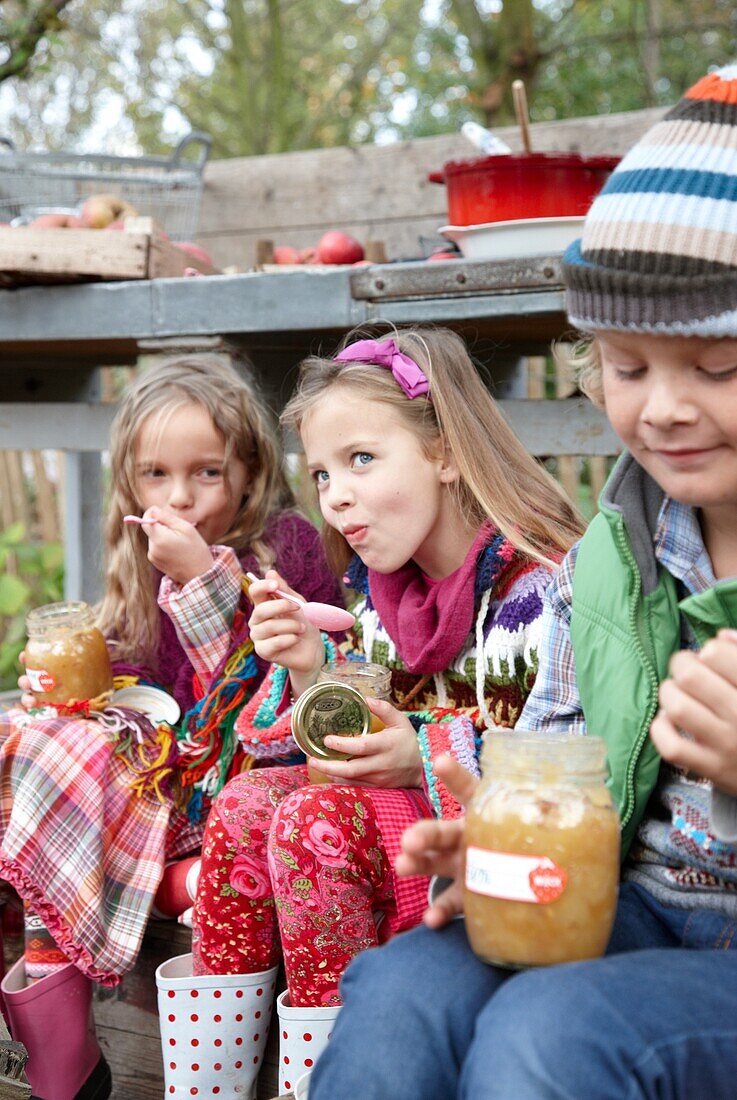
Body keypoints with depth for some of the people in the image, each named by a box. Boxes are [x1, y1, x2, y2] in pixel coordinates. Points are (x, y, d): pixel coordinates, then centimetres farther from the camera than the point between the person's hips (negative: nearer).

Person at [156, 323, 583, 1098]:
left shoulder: (544, 584, -17)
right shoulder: (381, 589, 8)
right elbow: (359, 743, 13)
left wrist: (426, 758, -29)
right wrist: (309, 669, -7)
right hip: (400, 814, 8)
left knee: (316, 819, -25)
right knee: (244, 804, -9)